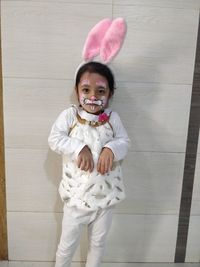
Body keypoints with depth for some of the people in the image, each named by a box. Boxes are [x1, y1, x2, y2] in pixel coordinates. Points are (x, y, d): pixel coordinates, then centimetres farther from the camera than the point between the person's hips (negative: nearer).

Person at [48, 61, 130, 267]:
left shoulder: (112, 118, -4)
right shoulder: (69, 115, -9)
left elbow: (124, 141, -5)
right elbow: (54, 139, -16)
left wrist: (111, 148, -26)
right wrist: (79, 148, -28)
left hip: (105, 195, 2)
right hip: (76, 195, -1)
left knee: (98, 242, 22)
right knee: (67, 244, 18)